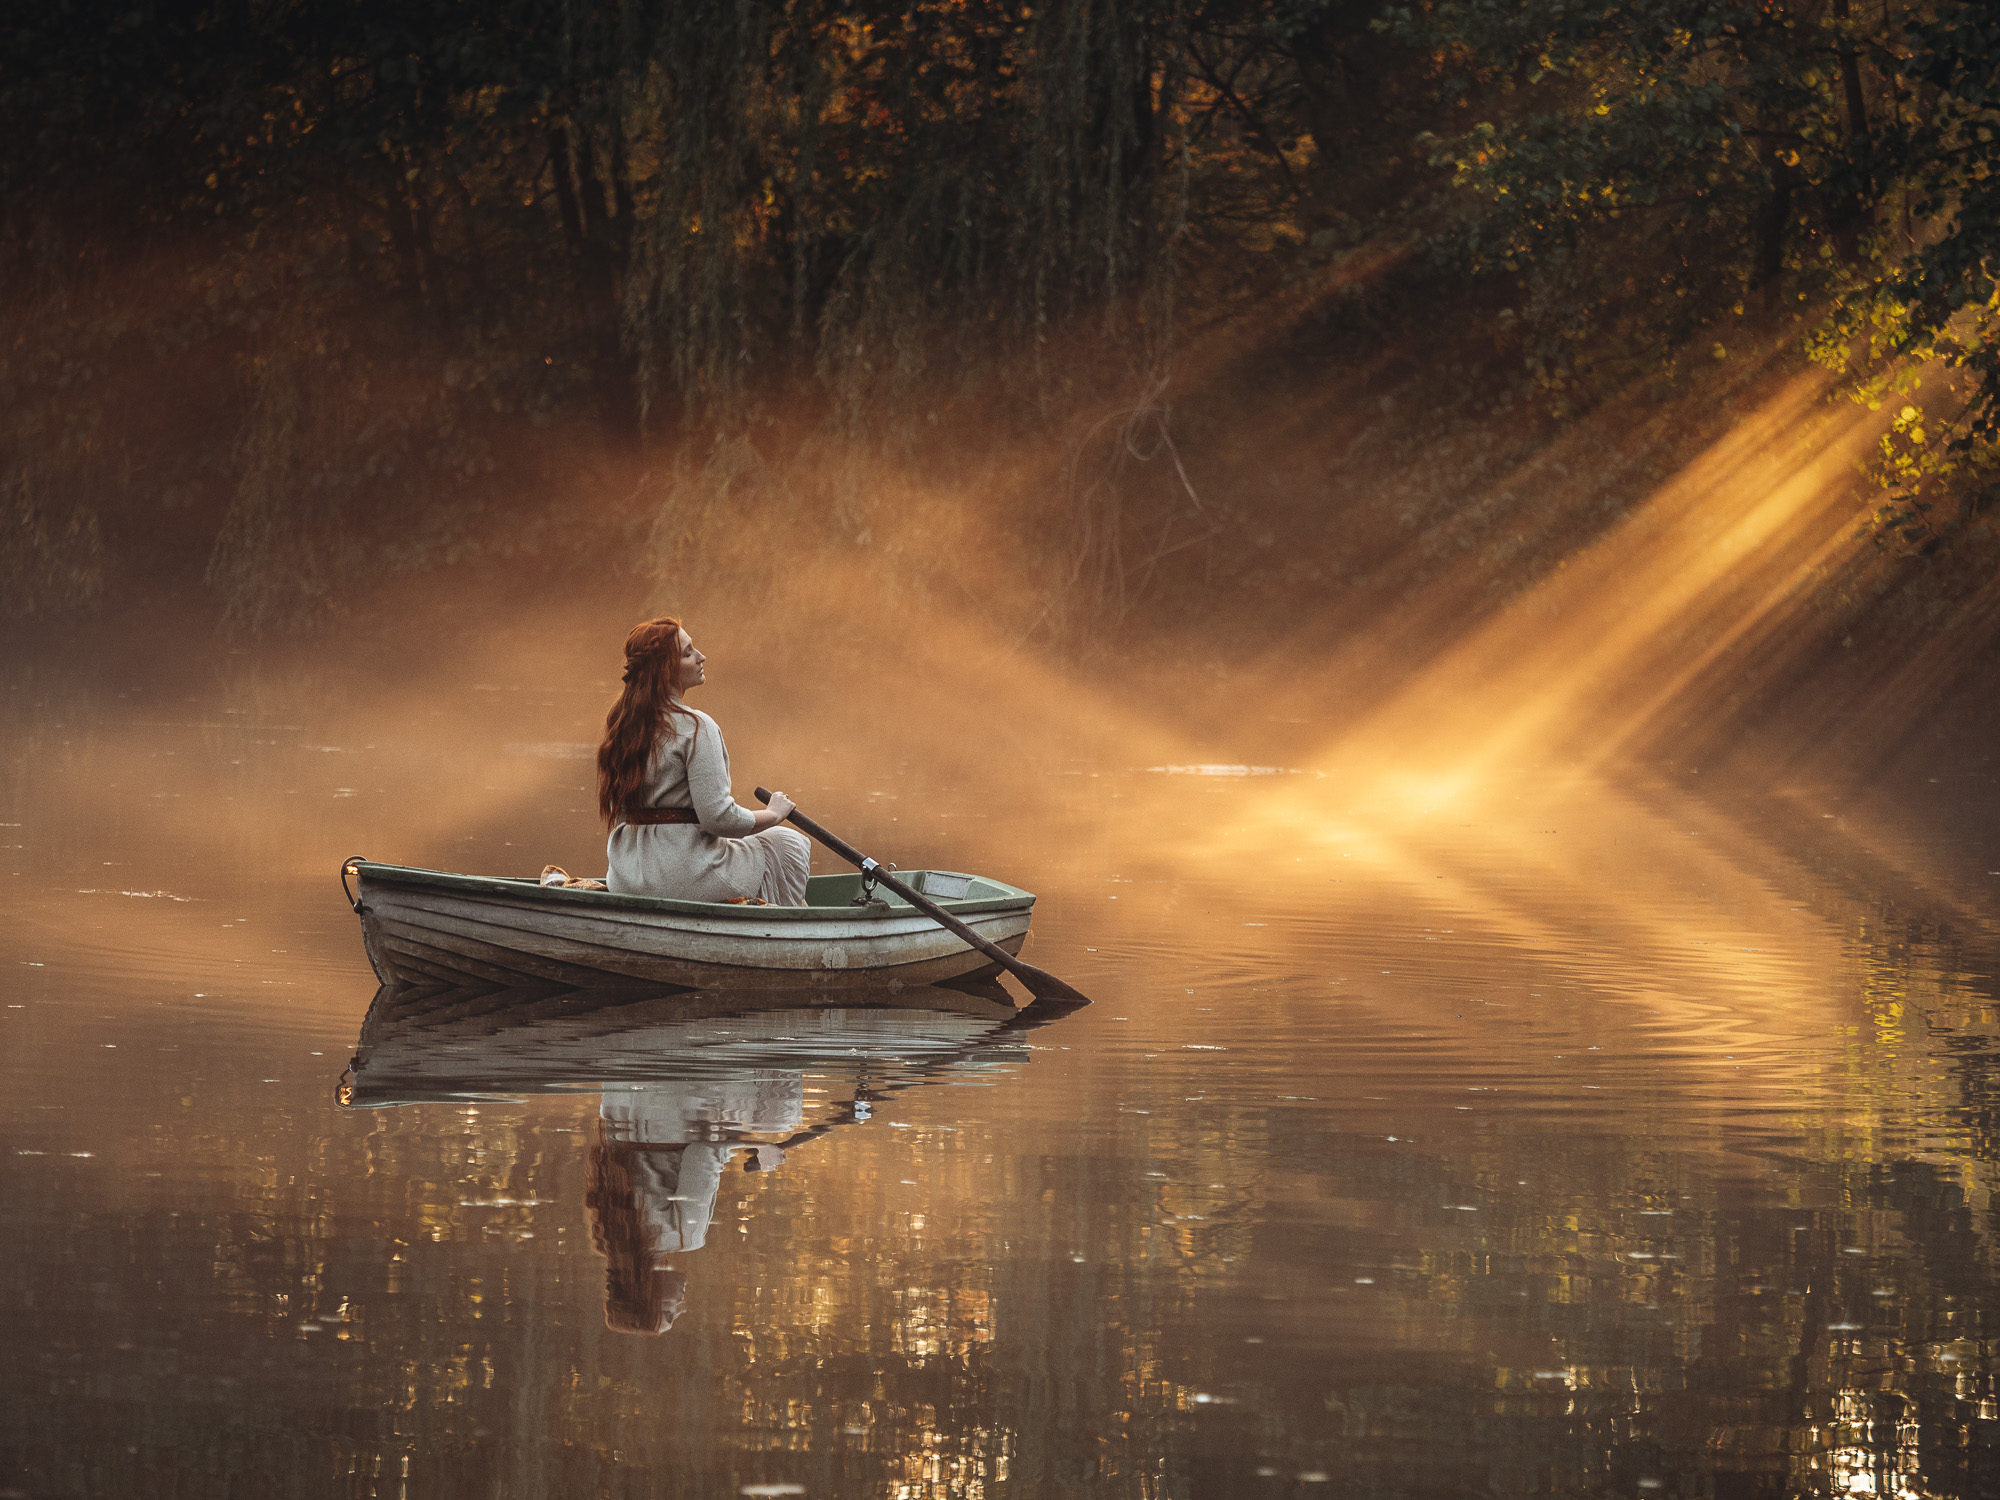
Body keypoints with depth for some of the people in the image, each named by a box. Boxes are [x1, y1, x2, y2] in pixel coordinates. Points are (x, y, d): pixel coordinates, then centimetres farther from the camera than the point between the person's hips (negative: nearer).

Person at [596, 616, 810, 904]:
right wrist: (773, 814, -3)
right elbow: (719, 817, -21)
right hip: (685, 877, -8)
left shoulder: (621, 725, 7)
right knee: (790, 843, 15)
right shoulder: (694, 727, -18)